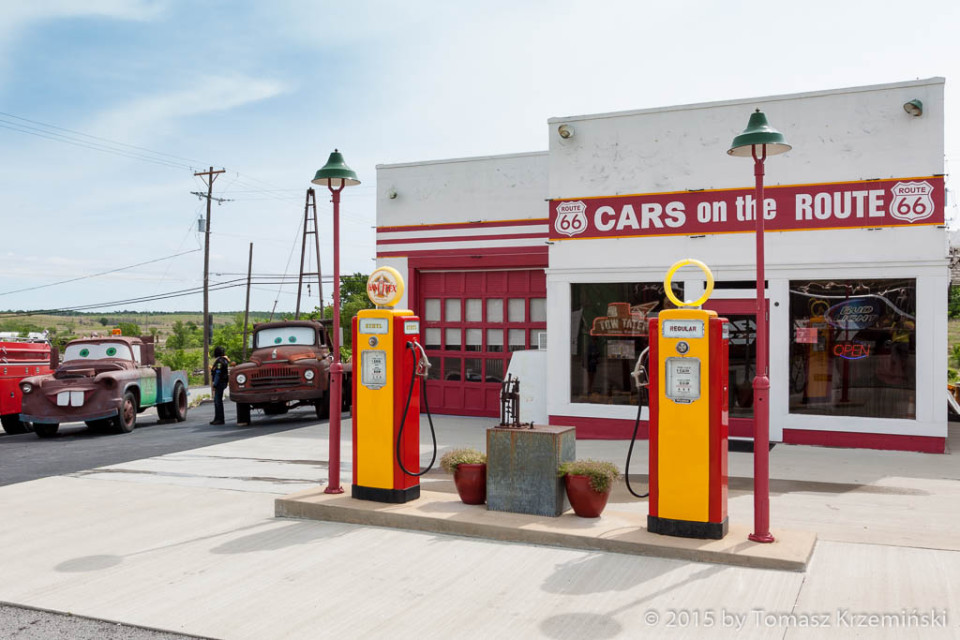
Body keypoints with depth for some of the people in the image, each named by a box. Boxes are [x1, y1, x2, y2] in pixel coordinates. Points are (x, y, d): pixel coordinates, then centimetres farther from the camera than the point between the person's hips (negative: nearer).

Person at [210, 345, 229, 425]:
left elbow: (218, 373, -20)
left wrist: (214, 384, -18)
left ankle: (220, 419, -6)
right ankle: (217, 418, 20)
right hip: (223, 382, 10)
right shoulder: (225, 360, 16)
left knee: (218, 400, -8)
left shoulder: (219, 361, -15)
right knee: (216, 400, 15)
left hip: (219, 383, -10)